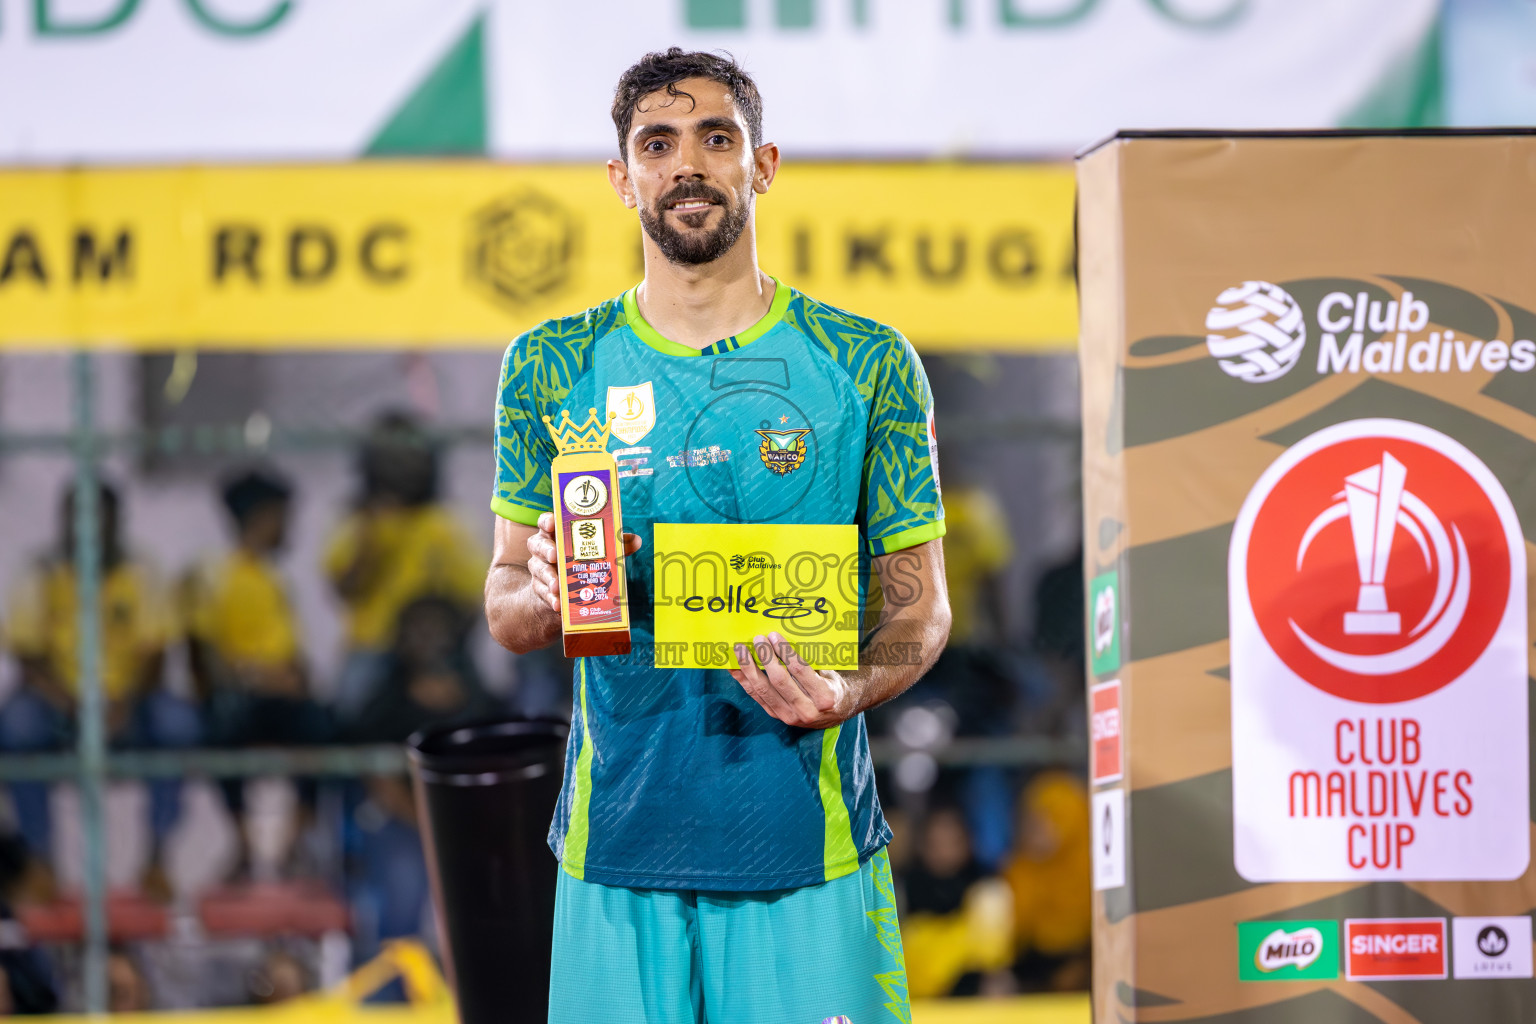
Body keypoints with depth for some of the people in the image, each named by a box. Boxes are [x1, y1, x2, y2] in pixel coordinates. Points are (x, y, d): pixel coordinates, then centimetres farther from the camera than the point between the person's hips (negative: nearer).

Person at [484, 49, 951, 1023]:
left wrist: (848, 691, -16)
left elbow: (921, 602, 5)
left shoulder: (868, 366, 4)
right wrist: (547, 591, -13)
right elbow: (505, 612, 11)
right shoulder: (553, 368, 7)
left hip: (811, 843, -1)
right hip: (617, 842, 1)